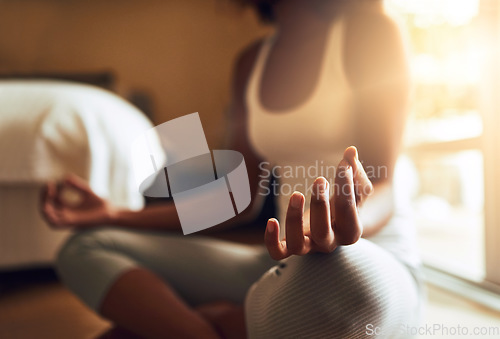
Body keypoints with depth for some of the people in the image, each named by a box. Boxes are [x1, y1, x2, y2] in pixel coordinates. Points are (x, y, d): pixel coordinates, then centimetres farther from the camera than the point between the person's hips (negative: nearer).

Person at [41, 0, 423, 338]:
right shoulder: (251, 62, 12)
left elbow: (382, 189, -10)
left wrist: (353, 223, -35)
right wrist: (116, 216, 6)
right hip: (288, 258, 5)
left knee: (347, 275, -43)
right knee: (84, 249, -2)